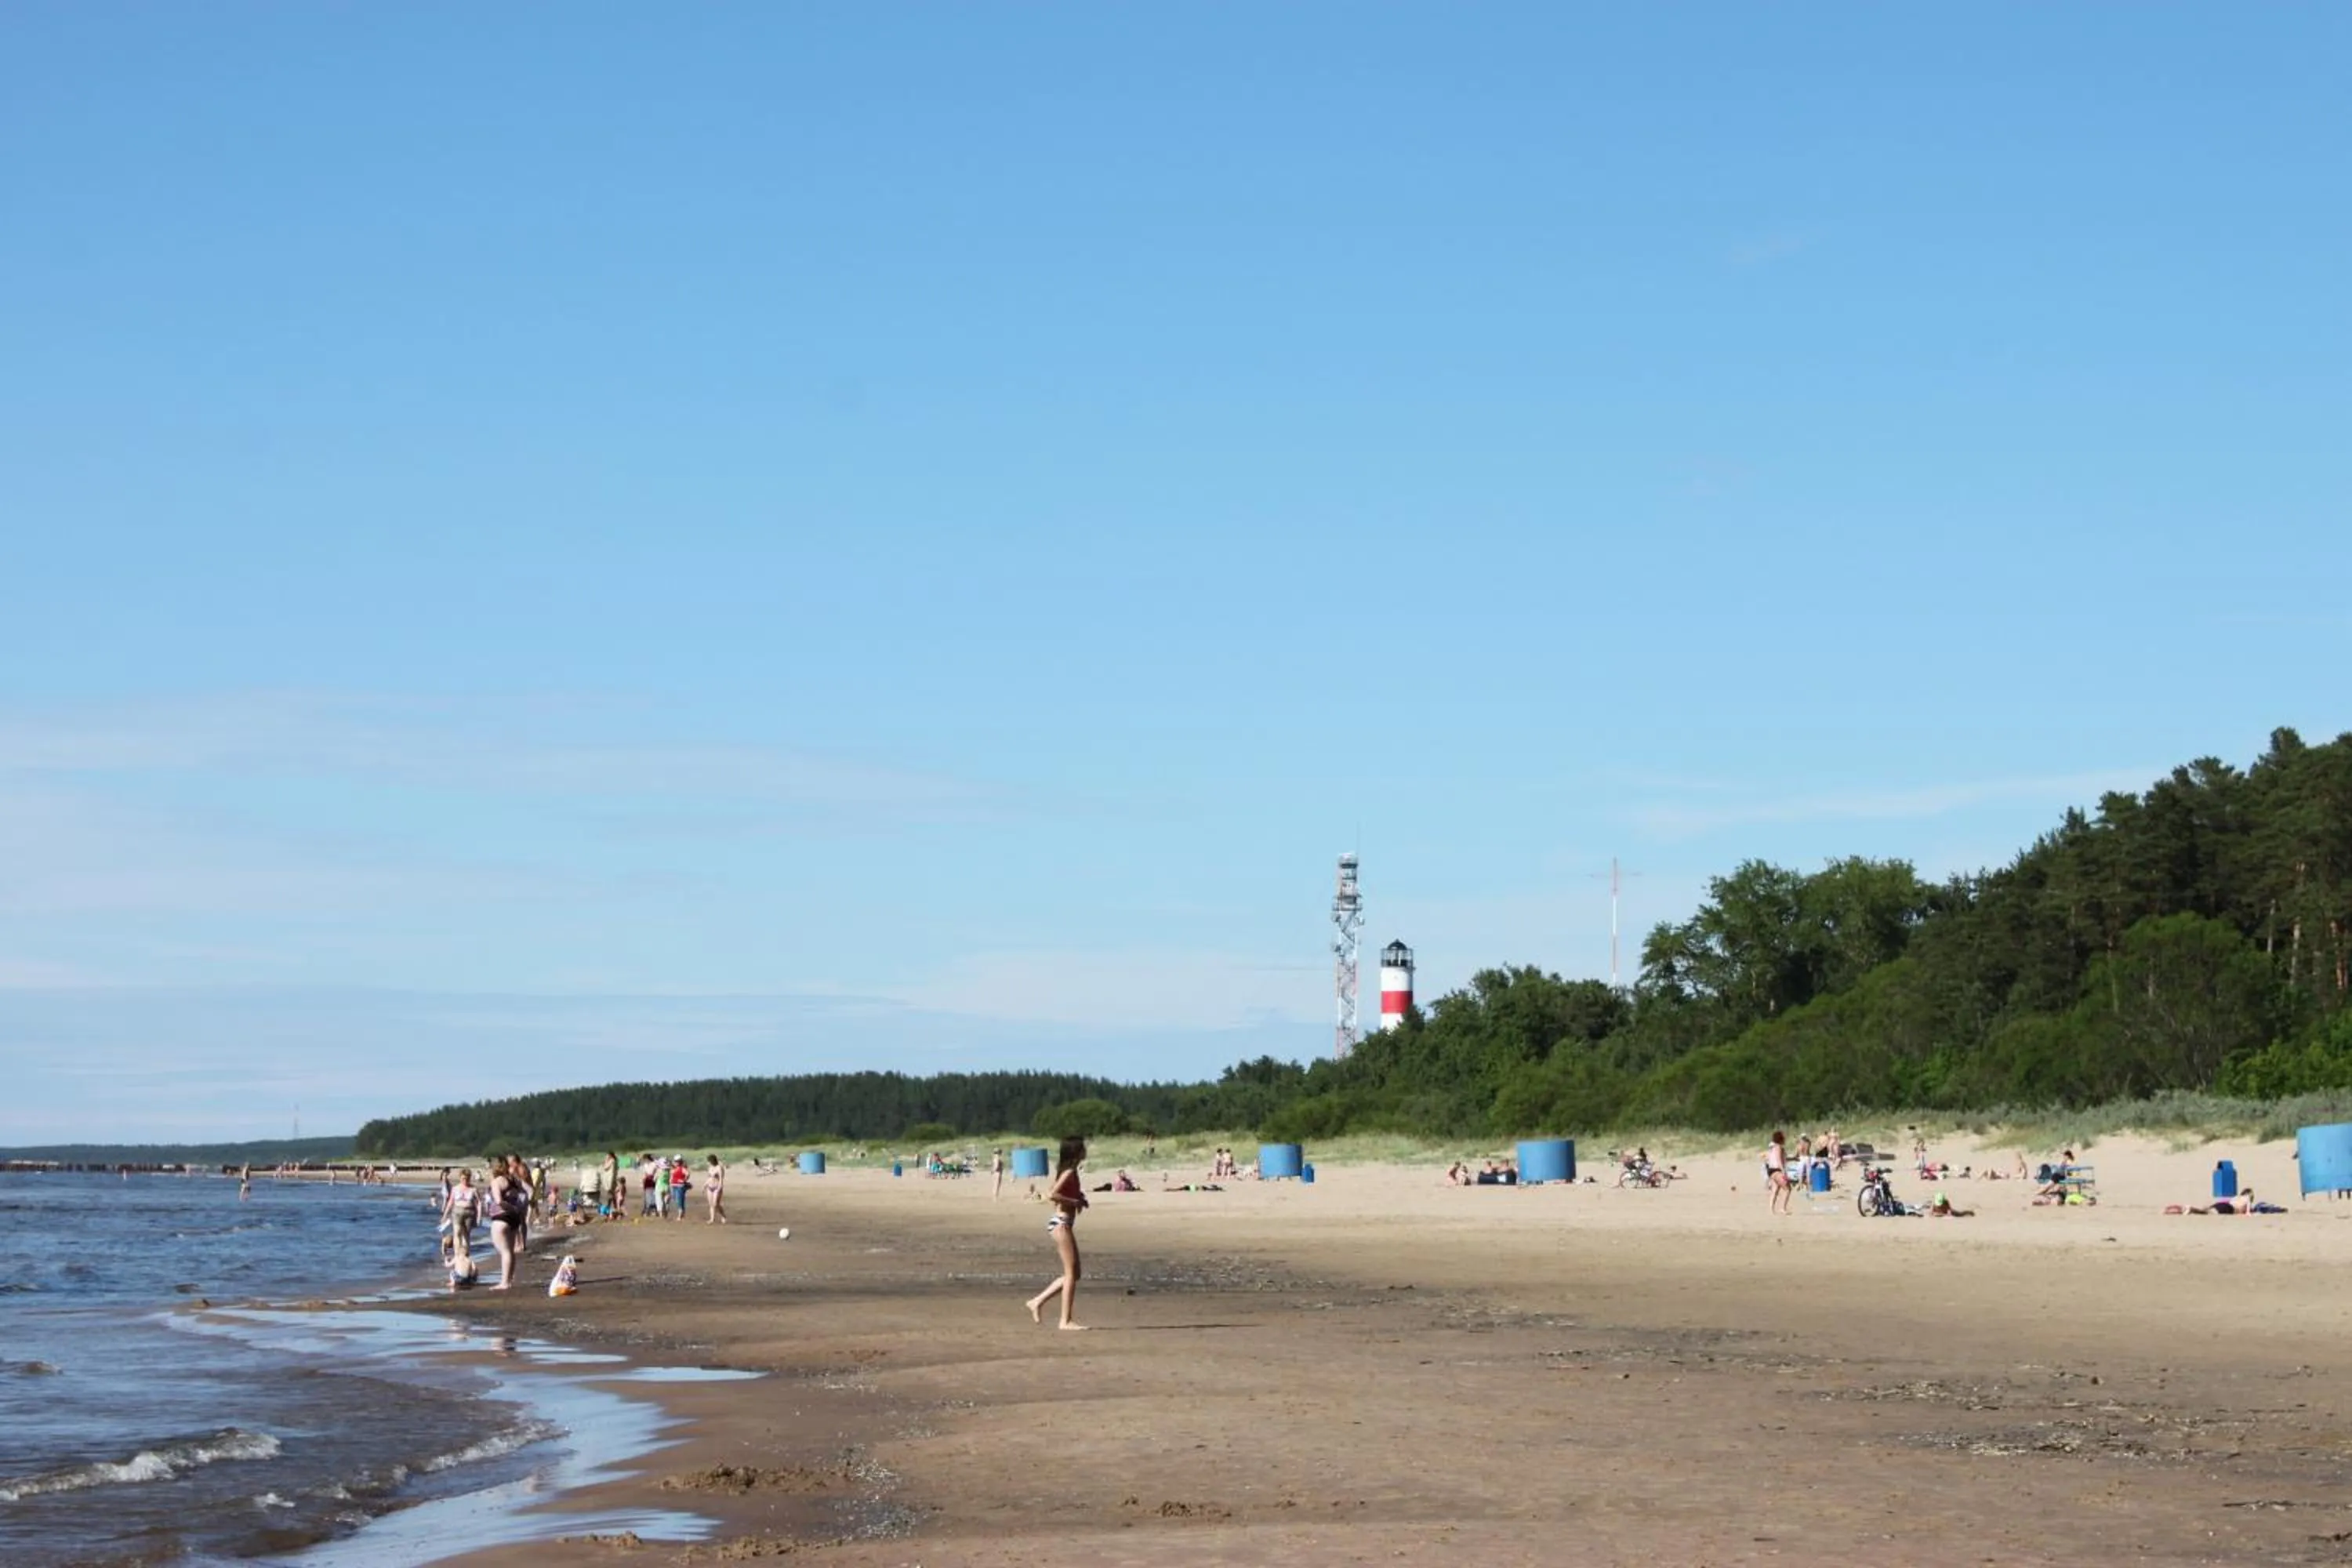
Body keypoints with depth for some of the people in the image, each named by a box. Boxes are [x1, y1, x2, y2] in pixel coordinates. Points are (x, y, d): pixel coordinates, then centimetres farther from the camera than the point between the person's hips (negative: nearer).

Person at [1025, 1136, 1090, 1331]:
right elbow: (1053, 1195, -26)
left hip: (1063, 1224, 10)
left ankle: (1037, 1302, 16)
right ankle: (1066, 1320, -4)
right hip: (1062, 1224, -10)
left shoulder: (1070, 1171, 14)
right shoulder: (1069, 1172, -14)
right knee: (1071, 1273, -6)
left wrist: (1079, 1199, 8)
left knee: (1073, 1274, 13)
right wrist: (1076, 1202, -17)